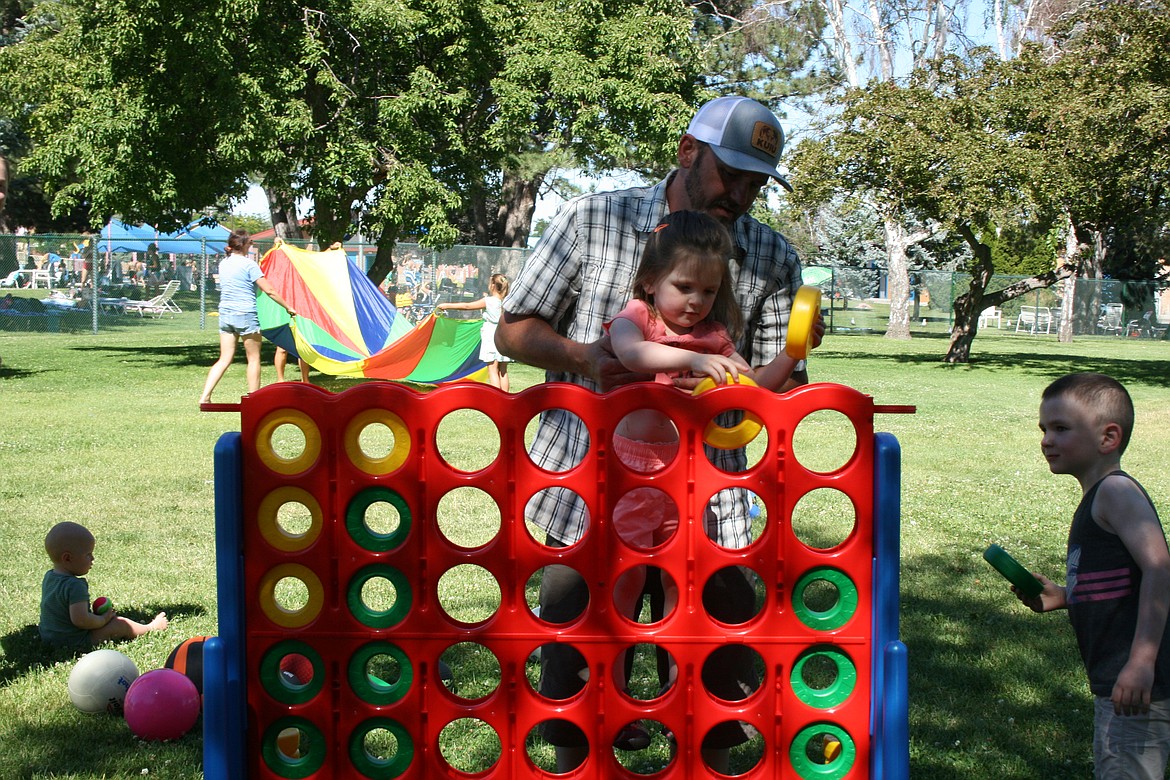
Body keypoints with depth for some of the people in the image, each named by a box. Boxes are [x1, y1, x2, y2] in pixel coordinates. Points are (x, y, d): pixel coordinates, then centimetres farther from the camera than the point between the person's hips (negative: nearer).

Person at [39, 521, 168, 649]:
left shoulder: (49, 577, 2)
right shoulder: (75, 586, -29)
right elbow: (80, 620, -36)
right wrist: (103, 619, -17)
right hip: (74, 641, -10)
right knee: (122, 624, 0)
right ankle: (151, 627, 21)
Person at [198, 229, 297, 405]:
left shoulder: (223, 263, 9)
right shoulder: (248, 264, -10)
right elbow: (269, 290, -11)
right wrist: (288, 307, -3)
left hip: (225, 313, 6)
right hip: (246, 314, -6)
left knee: (224, 359, 7)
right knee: (254, 358, 7)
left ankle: (205, 396, -4)